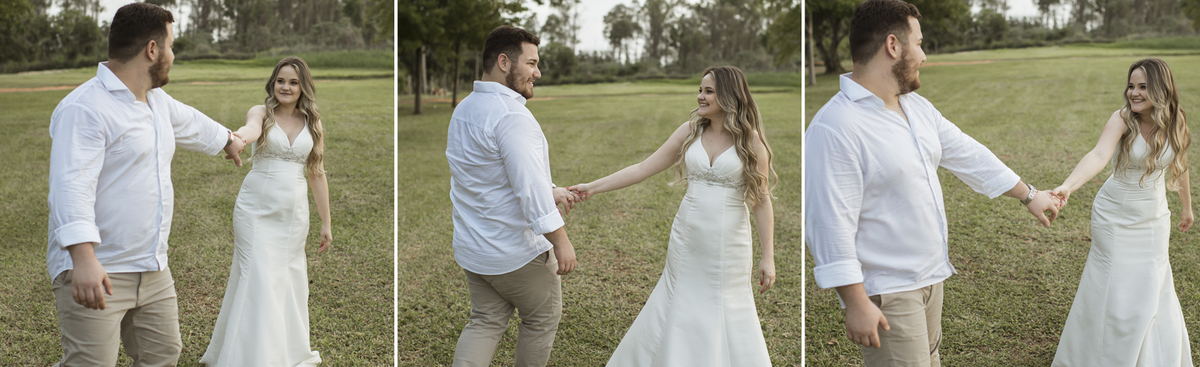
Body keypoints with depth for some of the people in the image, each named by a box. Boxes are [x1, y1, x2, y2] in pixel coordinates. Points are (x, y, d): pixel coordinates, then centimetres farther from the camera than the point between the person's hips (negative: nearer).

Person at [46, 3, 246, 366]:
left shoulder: (157, 101, 14)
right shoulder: (84, 108, -16)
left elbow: (190, 123, 36)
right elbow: (71, 186, -26)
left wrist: (227, 139, 55)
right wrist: (84, 257, -37)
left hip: (153, 271, 9)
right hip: (97, 273, -9)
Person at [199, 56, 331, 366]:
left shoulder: (312, 123, 7)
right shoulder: (262, 112, -3)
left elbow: (317, 174, 10)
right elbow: (252, 128, -28)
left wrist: (326, 223, 9)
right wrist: (236, 137, -52)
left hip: (294, 213, 3)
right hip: (256, 209, -3)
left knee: (289, 280, 9)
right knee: (258, 279, -7)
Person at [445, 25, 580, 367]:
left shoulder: (464, 109, 8)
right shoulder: (511, 115, -23)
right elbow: (530, 187, -27)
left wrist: (549, 192, 15)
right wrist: (561, 241, -21)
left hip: (472, 247, 8)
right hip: (517, 251, -8)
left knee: (485, 322, 15)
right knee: (543, 318, 13)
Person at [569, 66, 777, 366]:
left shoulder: (750, 139, -5)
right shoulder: (690, 131, 3)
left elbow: (761, 200, -4)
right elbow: (643, 169, 4)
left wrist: (768, 257, -6)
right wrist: (593, 187, -2)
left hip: (729, 244, -3)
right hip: (687, 240, 3)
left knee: (728, 316, 4)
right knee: (678, 311, 8)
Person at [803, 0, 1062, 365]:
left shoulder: (917, 106, 7)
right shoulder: (834, 127, -24)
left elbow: (967, 154, 19)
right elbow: (832, 225, -25)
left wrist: (1029, 195, 25)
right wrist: (856, 304, -25)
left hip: (931, 275, 9)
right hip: (887, 293, -9)